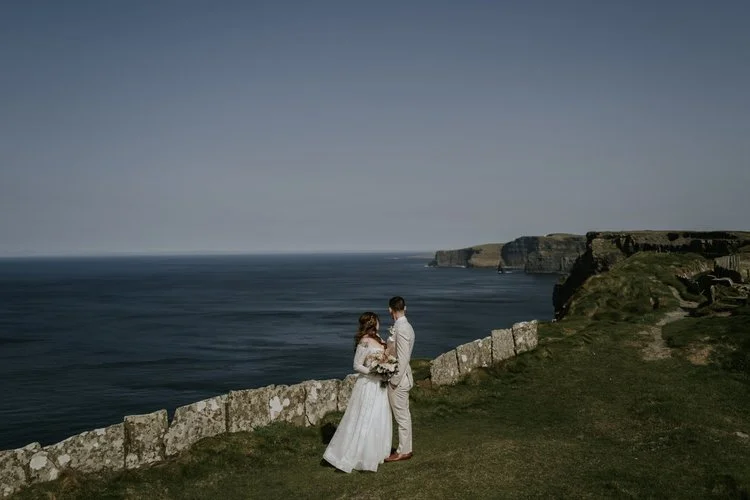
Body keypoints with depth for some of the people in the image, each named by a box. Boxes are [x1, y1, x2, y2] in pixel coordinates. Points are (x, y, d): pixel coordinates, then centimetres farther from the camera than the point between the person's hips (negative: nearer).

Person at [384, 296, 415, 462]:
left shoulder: (401, 329, -21)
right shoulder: (404, 326, 9)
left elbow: (403, 358, -23)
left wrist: (395, 380, -19)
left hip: (399, 379, -10)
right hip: (399, 376, 10)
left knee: (402, 415, 2)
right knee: (403, 414, 16)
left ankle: (403, 451, 13)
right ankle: (405, 448, 26)